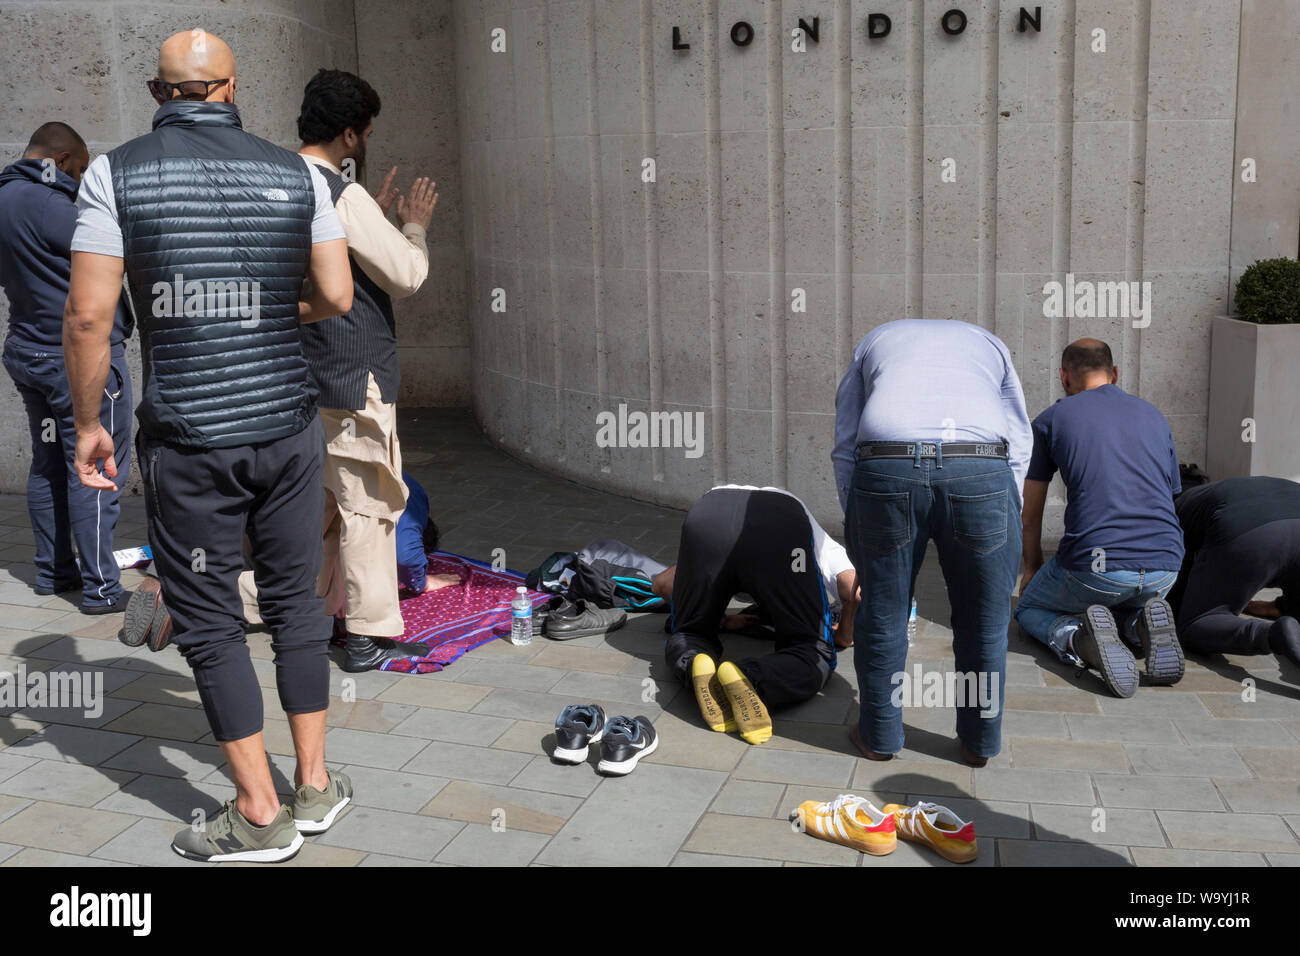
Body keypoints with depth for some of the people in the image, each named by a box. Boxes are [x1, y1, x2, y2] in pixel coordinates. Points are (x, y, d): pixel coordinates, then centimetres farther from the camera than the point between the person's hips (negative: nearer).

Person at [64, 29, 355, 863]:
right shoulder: (297, 173, 3)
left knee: (209, 620, 7)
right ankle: (315, 784, 22)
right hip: (290, 427, 3)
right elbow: (336, 297, 2)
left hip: (188, 441, -3)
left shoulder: (115, 173, -4)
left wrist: (89, 424, 2)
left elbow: (89, 315, -9)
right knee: (297, 599, 14)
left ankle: (260, 815, 12)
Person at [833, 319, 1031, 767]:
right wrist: (1006, 517, 26)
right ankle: (980, 741, 31)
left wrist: (853, 525, 24)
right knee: (983, 623, 16)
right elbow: (1019, 444, 24)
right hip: (982, 472, 1)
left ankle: (879, 736, 29)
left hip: (884, 467, 0)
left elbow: (844, 447, 23)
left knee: (881, 616, 15)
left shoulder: (872, 342, 33)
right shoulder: (989, 343, 35)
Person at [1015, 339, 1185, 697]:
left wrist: (1032, 570, 35)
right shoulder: (1154, 416, 20)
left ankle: (1078, 639, -11)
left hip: (1095, 567, -4)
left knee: (1030, 608, 24)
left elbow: (1030, 514, 16)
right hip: (1164, 568, 4)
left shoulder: (1050, 420, 8)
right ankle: (1142, 626, -1)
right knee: (1129, 604, 37)